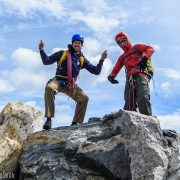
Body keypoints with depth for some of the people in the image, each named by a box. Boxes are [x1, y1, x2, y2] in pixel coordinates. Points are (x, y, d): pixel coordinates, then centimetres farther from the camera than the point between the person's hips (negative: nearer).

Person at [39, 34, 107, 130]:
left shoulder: (82, 59, 13)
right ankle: (48, 119, -33)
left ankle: (75, 123, -4)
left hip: (71, 84, 3)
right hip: (58, 81, -3)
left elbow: (96, 71, 10)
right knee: (49, 88, -36)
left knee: (84, 98, -16)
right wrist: (42, 50, -11)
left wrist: (101, 60, -4)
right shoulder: (63, 53, 6)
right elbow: (46, 61, 4)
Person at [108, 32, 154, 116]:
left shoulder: (136, 47, 19)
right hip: (130, 79, 5)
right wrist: (111, 76, 0)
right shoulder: (122, 57, 33)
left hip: (141, 75, -5)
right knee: (129, 104, -11)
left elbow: (150, 49, 5)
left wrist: (145, 58, -13)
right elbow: (116, 69, 22)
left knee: (143, 99, -27)